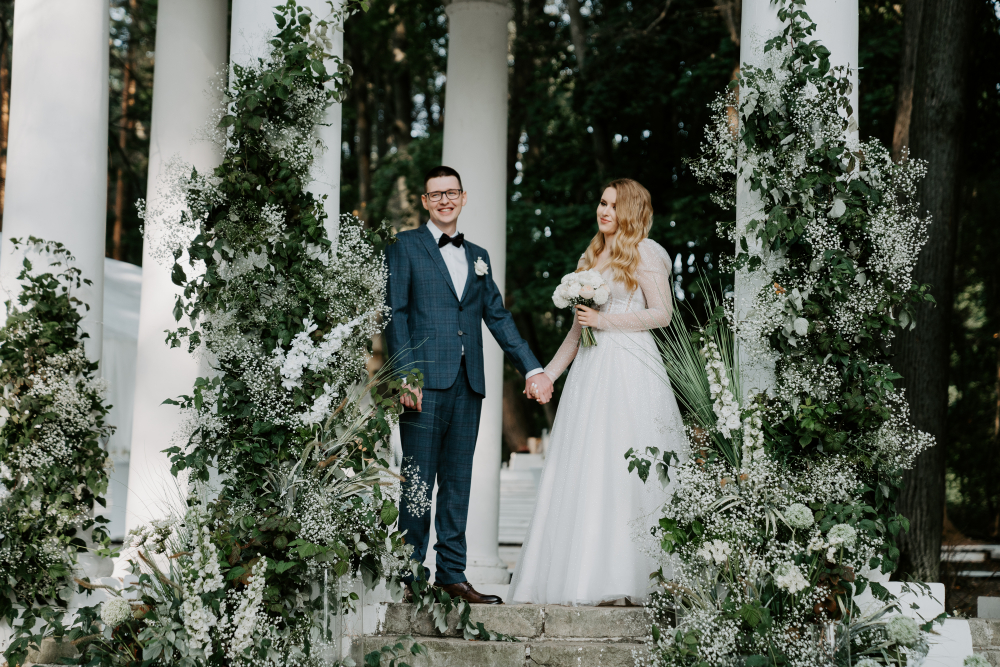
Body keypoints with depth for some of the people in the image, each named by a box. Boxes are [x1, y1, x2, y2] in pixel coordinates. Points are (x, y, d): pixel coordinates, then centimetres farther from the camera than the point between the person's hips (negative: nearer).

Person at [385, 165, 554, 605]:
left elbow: (498, 317, 17)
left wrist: (532, 369, 7)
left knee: (458, 482, 7)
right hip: (425, 380, -5)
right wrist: (405, 376, -13)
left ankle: (451, 573, 11)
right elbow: (395, 314, -3)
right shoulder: (405, 247, 4)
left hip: (467, 385, 5)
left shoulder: (477, 256, 19)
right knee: (418, 481, -5)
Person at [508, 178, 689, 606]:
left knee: (625, 470, -10)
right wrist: (548, 374, 19)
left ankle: (626, 580, -10)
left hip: (630, 371, -6)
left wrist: (605, 320, -10)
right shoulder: (589, 258, 22)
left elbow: (662, 313, -5)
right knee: (581, 472, -1)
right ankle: (579, 576, -2)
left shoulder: (645, 253, 3)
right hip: (590, 370, 6)